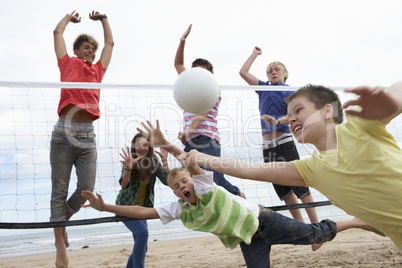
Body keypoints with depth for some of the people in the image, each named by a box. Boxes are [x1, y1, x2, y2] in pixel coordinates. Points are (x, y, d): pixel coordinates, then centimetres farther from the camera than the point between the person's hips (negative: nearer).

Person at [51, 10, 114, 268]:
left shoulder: (98, 70, 21)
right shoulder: (68, 64, 13)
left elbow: (110, 43, 32)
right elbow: (58, 32, 19)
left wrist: (103, 19, 39)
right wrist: (70, 17, 36)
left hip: (88, 136, 4)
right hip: (64, 133, -3)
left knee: (87, 188, -5)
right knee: (60, 191, -1)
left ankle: (62, 221, 24)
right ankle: (60, 246, 6)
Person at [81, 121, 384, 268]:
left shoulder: (204, 185, -20)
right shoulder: (179, 211, -4)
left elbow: (191, 162, -39)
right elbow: (142, 211, -7)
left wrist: (166, 144, -58)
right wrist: (105, 206, -14)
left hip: (262, 219, -5)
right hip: (249, 241, 5)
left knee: (316, 233, 3)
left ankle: (359, 221, 24)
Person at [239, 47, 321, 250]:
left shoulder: (290, 91, 3)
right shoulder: (263, 88, 17)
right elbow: (243, 72, 17)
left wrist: (278, 121, -27)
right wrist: (255, 54, 25)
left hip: (284, 143, -5)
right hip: (267, 146, 6)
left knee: (299, 186, -10)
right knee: (282, 190, 6)